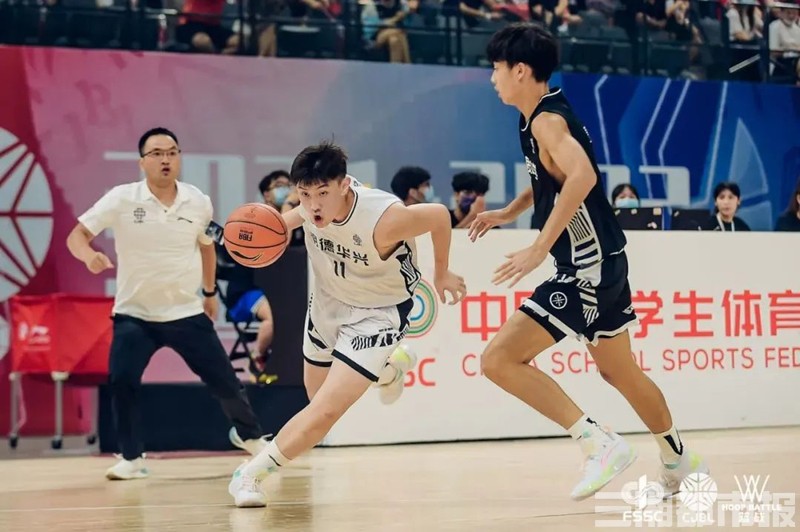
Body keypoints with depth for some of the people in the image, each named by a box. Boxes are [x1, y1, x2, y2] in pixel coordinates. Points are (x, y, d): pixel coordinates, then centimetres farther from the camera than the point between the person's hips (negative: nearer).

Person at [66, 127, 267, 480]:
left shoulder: (198, 203, -4)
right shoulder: (121, 199, -13)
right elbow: (76, 236, -13)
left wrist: (210, 291, 22)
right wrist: (90, 255, -36)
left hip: (187, 312, 2)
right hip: (134, 314, -2)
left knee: (223, 379, 4)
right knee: (121, 381, -20)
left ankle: (249, 435, 33)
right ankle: (132, 459, -1)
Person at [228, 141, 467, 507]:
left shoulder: (384, 218, -37)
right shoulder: (313, 204, -22)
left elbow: (439, 215, -17)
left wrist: (442, 274, -1)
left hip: (377, 313, -6)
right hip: (328, 301, 6)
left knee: (325, 412, -18)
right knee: (318, 395, 25)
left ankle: (252, 473, -2)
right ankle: (391, 366, 49)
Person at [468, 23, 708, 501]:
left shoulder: (546, 120, -16)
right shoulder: (546, 115, 12)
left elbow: (583, 176, -35)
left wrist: (540, 248, -35)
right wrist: (509, 212, 21)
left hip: (588, 268, -10)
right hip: (601, 263, 10)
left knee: (500, 359, -16)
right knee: (620, 372, 24)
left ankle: (600, 444, -17)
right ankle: (681, 463, 39)